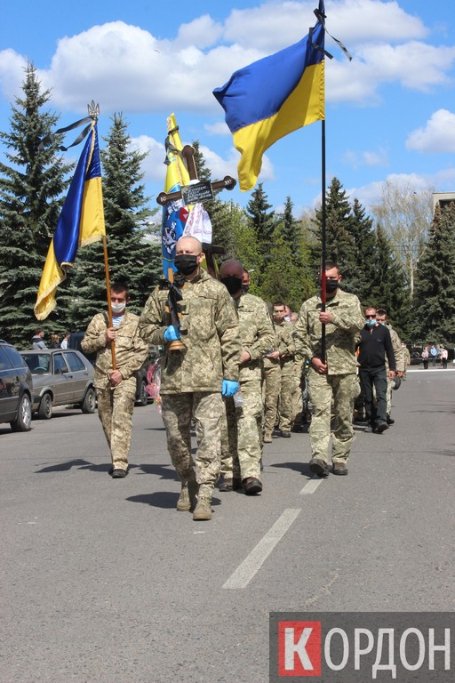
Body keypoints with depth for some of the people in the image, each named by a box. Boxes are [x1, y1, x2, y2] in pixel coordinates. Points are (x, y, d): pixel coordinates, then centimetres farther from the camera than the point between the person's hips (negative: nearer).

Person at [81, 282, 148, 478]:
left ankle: (120, 464, -18)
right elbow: (85, 345, 11)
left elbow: (142, 352, -2)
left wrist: (123, 372, -10)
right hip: (102, 378, 4)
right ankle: (117, 459, 19)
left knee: (121, 419, -14)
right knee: (107, 421, 8)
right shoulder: (98, 320, 13)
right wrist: (103, 338, -7)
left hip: (125, 379, -4)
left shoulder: (135, 322, 2)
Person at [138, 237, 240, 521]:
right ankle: (188, 485, 31)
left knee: (209, 437, -9)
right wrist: (163, 333, -5)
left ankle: (204, 495, -8)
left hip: (208, 378, -4)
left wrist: (231, 374, -4)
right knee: (176, 438, 12)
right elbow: (146, 326, 18)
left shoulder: (216, 290, 5)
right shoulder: (162, 291, 13)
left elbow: (230, 335, 2)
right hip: (172, 378, 4)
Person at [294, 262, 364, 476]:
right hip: (318, 368, 0)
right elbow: (299, 335, 9)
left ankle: (340, 459, 15)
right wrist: (311, 357, -4)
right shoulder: (309, 305, 12)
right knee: (319, 411, -14)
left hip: (345, 368, 0)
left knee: (344, 415, 5)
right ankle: (320, 457, -24)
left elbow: (358, 324, -10)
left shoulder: (350, 301, 8)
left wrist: (334, 318, -23)